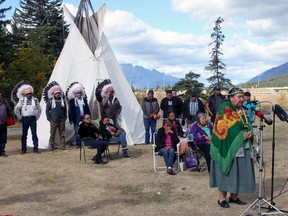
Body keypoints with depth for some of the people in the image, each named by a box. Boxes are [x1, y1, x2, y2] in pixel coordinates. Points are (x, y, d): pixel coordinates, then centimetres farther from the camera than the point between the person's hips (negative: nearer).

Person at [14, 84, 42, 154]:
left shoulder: (35, 100, 4)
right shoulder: (22, 100, -2)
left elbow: (39, 109, 15)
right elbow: (16, 109, 2)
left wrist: (37, 117, 8)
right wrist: (20, 117, 0)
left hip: (33, 119, 1)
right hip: (25, 119, -1)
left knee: (34, 134, 0)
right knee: (24, 134, 5)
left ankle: (36, 148, 5)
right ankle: (24, 149, 11)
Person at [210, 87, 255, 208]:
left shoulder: (242, 111, 13)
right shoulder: (224, 110, -11)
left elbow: (248, 126, 15)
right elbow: (222, 129, -17)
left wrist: (249, 133, -9)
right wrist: (241, 135, -18)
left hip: (242, 148, 7)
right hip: (228, 147, -7)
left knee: (239, 172, 9)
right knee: (227, 171, -3)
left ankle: (234, 196, 20)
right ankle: (222, 198, 8)